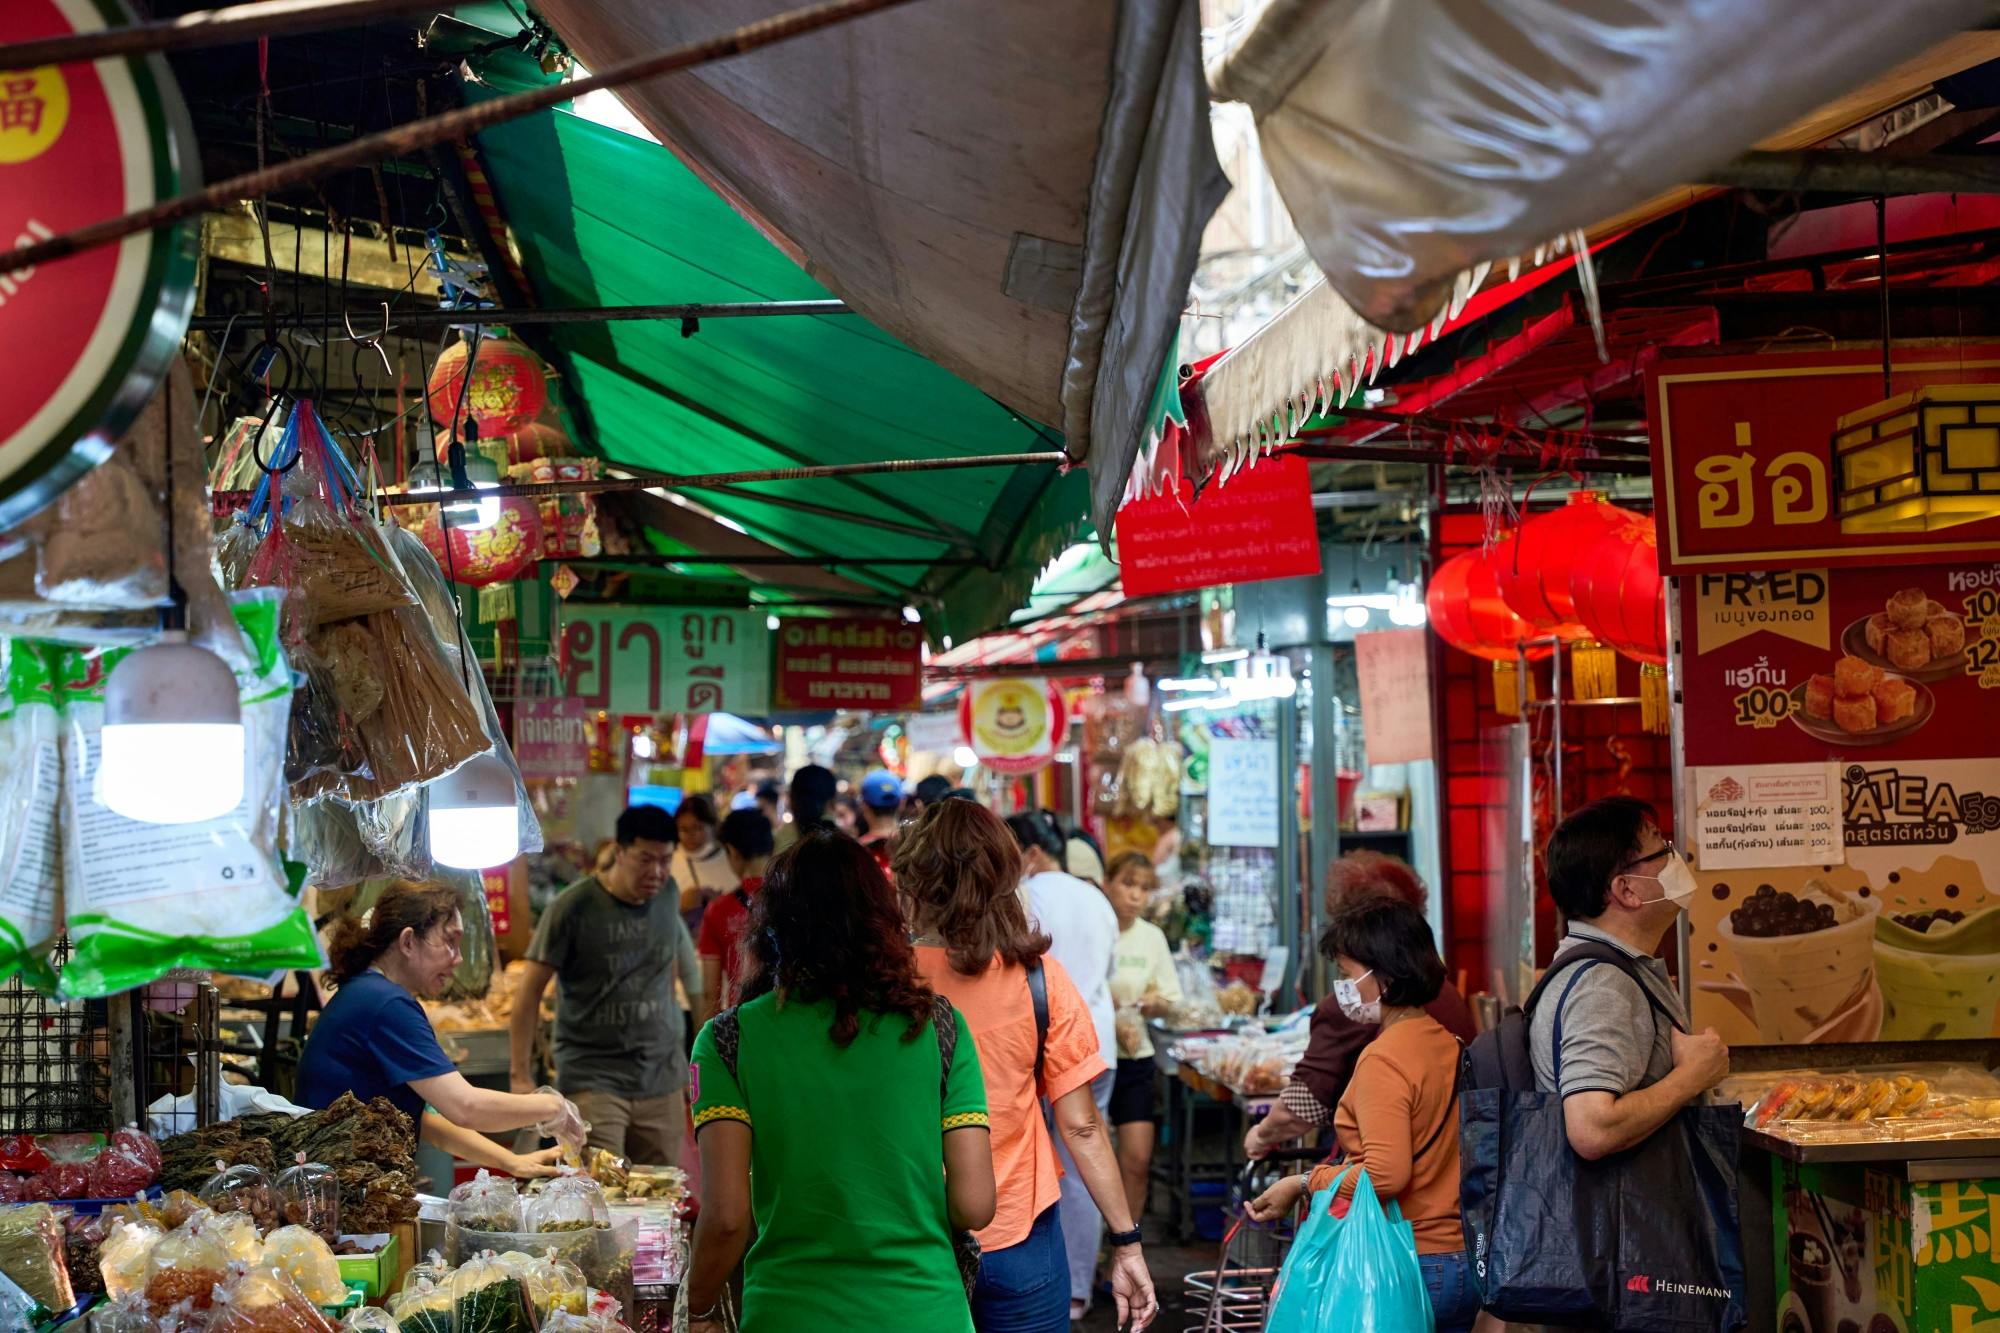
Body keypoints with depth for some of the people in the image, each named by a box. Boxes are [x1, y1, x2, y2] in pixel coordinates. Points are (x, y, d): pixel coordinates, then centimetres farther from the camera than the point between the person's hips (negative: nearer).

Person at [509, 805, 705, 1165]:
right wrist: (520, 1075, -11)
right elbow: (529, 990, -7)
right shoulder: (575, 907, -9)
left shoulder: (668, 896, 5)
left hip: (662, 1080, 5)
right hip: (593, 1078, -4)